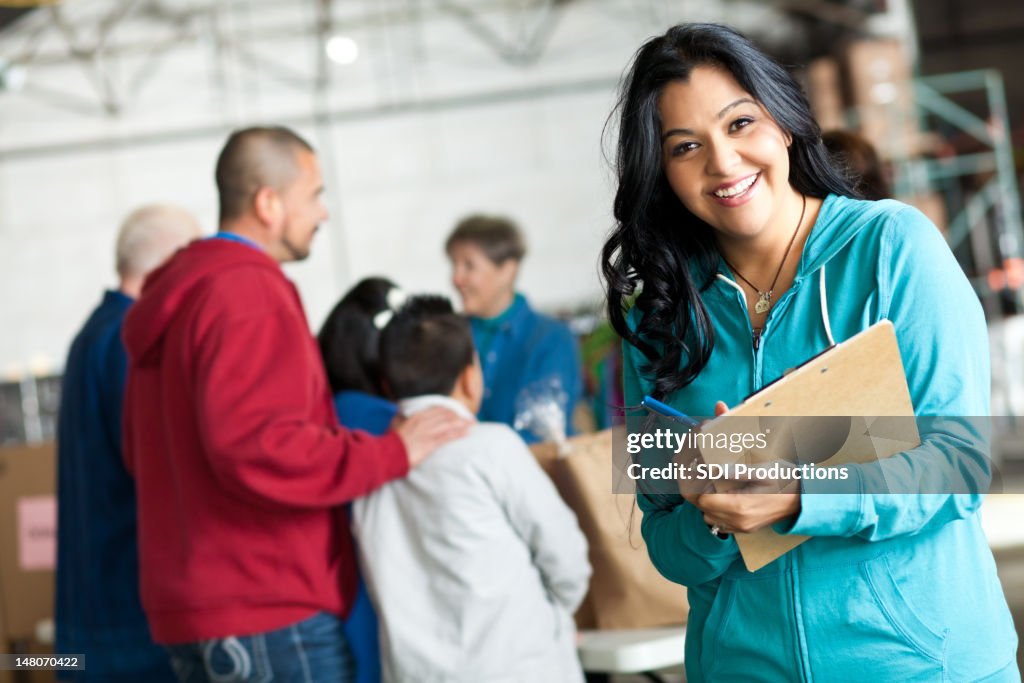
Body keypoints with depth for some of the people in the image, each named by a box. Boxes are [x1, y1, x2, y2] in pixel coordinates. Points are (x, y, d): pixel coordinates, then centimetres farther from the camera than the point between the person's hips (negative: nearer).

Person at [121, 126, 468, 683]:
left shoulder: (174, 296, 18)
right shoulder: (248, 292, -15)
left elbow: (141, 454, 25)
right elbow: (253, 449, -27)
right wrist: (392, 453, -22)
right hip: (272, 616, -10)